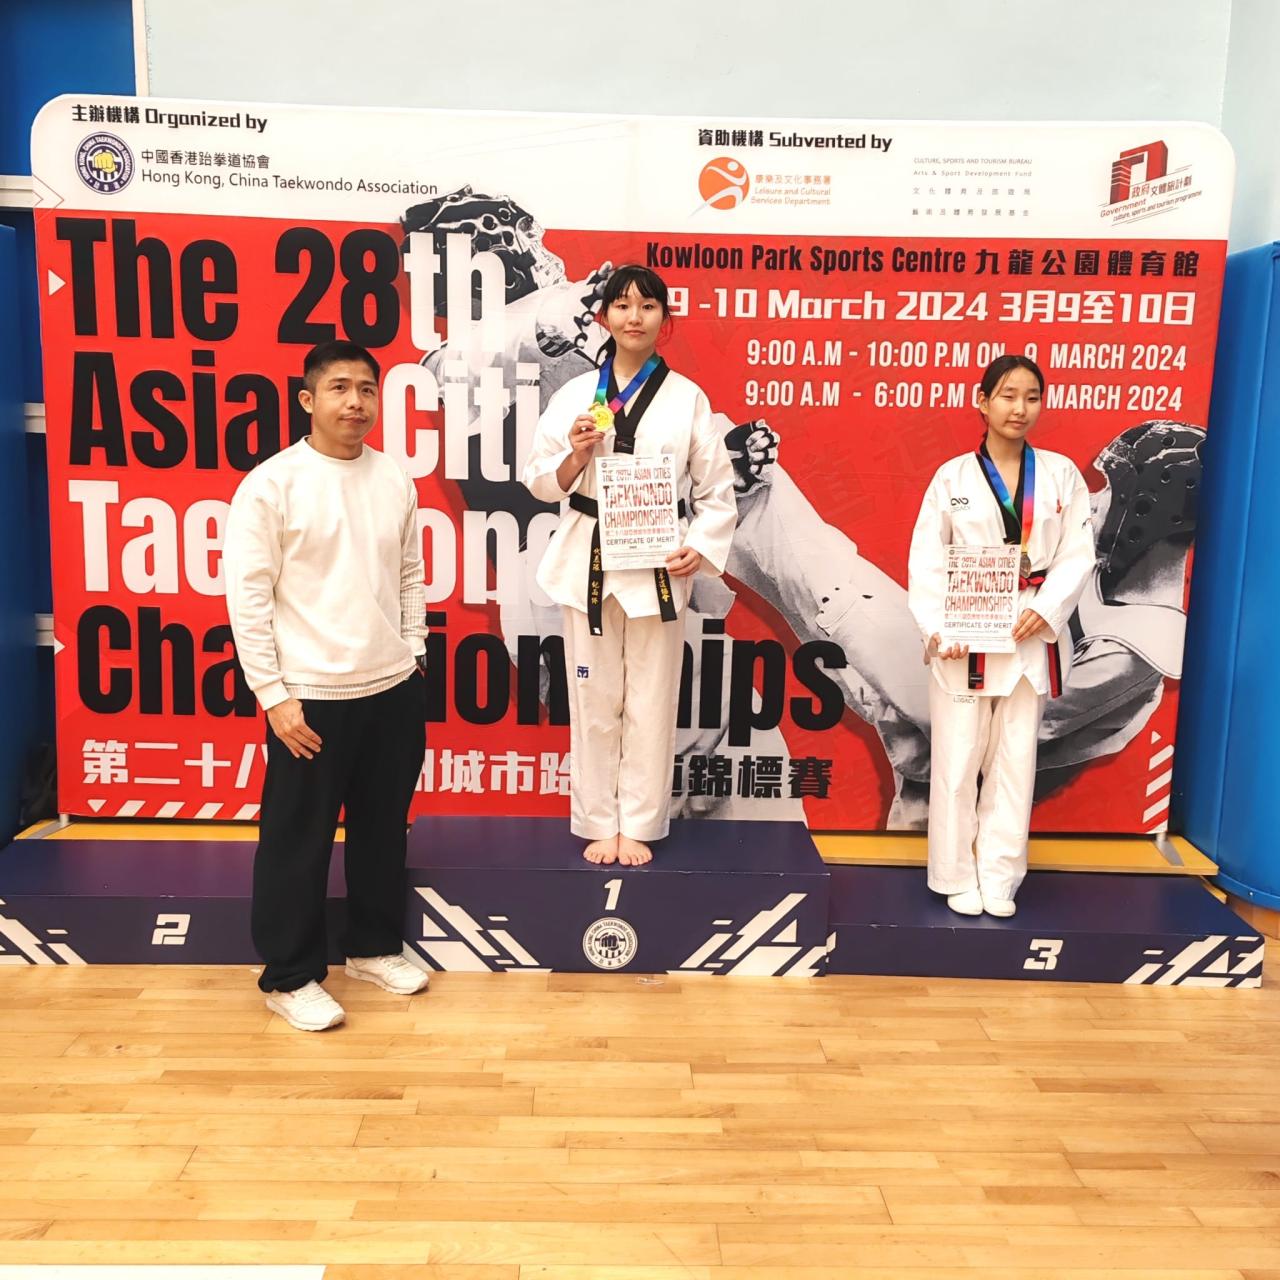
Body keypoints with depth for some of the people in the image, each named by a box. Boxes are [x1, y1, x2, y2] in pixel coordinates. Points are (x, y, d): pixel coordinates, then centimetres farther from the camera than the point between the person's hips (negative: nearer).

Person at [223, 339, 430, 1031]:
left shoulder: (395, 479, 5)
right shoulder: (271, 483, -10)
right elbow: (246, 596, -10)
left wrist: (412, 657, 10)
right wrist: (273, 695, -12)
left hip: (393, 690, 5)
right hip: (311, 695, -5)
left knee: (384, 827, 17)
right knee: (297, 841, 6)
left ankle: (374, 946, 35)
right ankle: (290, 976, 23)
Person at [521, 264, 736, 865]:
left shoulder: (688, 398, 3)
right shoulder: (575, 394, 5)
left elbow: (716, 490, 5)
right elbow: (539, 481, 6)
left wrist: (700, 548, -8)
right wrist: (575, 456, -12)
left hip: (658, 567, -1)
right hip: (589, 561, 1)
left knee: (650, 702, 4)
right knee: (594, 701, 6)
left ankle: (638, 827, 19)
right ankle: (599, 824, 21)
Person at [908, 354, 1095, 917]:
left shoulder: (1061, 474, 4)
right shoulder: (953, 476, -1)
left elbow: (1078, 553, 1)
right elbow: (926, 560, -4)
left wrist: (1047, 611, -14)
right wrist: (938, 629, -15)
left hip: (1031, 634, 2)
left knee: (1015, 760, 9)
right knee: (957, 760, 3)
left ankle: (999, 876, 21)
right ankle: (958, 875, 18)